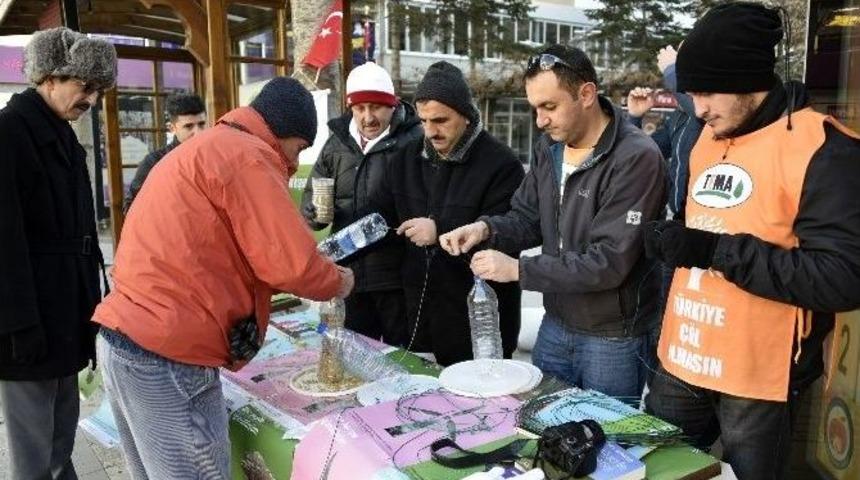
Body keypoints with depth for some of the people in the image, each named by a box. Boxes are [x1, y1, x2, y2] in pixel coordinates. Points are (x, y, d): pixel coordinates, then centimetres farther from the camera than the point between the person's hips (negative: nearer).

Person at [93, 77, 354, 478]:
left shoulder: (208, 147, 21)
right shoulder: (247, 155, -11)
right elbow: (291, 264, -18)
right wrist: (338, 282, 3)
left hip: (125, 339, 10)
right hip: (165, 354, -10)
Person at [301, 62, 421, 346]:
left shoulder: (414, 141, -9)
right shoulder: (338, 143, 8)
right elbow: (308, 200, 14)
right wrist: (317, 210, -8)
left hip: (397, 277, -5)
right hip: (349, 274, 5)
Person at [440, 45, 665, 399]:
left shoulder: (636, 158, -21)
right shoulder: (549, 146, 3)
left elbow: (608, 262, -25)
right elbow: (527, 217, 9)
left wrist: (518, 269, -26)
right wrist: (487, 229, -12)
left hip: (614, 340, -6)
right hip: (555, 327, 7)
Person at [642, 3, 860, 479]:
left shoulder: (821, 148, -15)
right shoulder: (706, 139, 9)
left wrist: (718, 250, -24)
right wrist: (670, 239, -1)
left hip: (757, 376, -7)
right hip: (681, 361, 7)